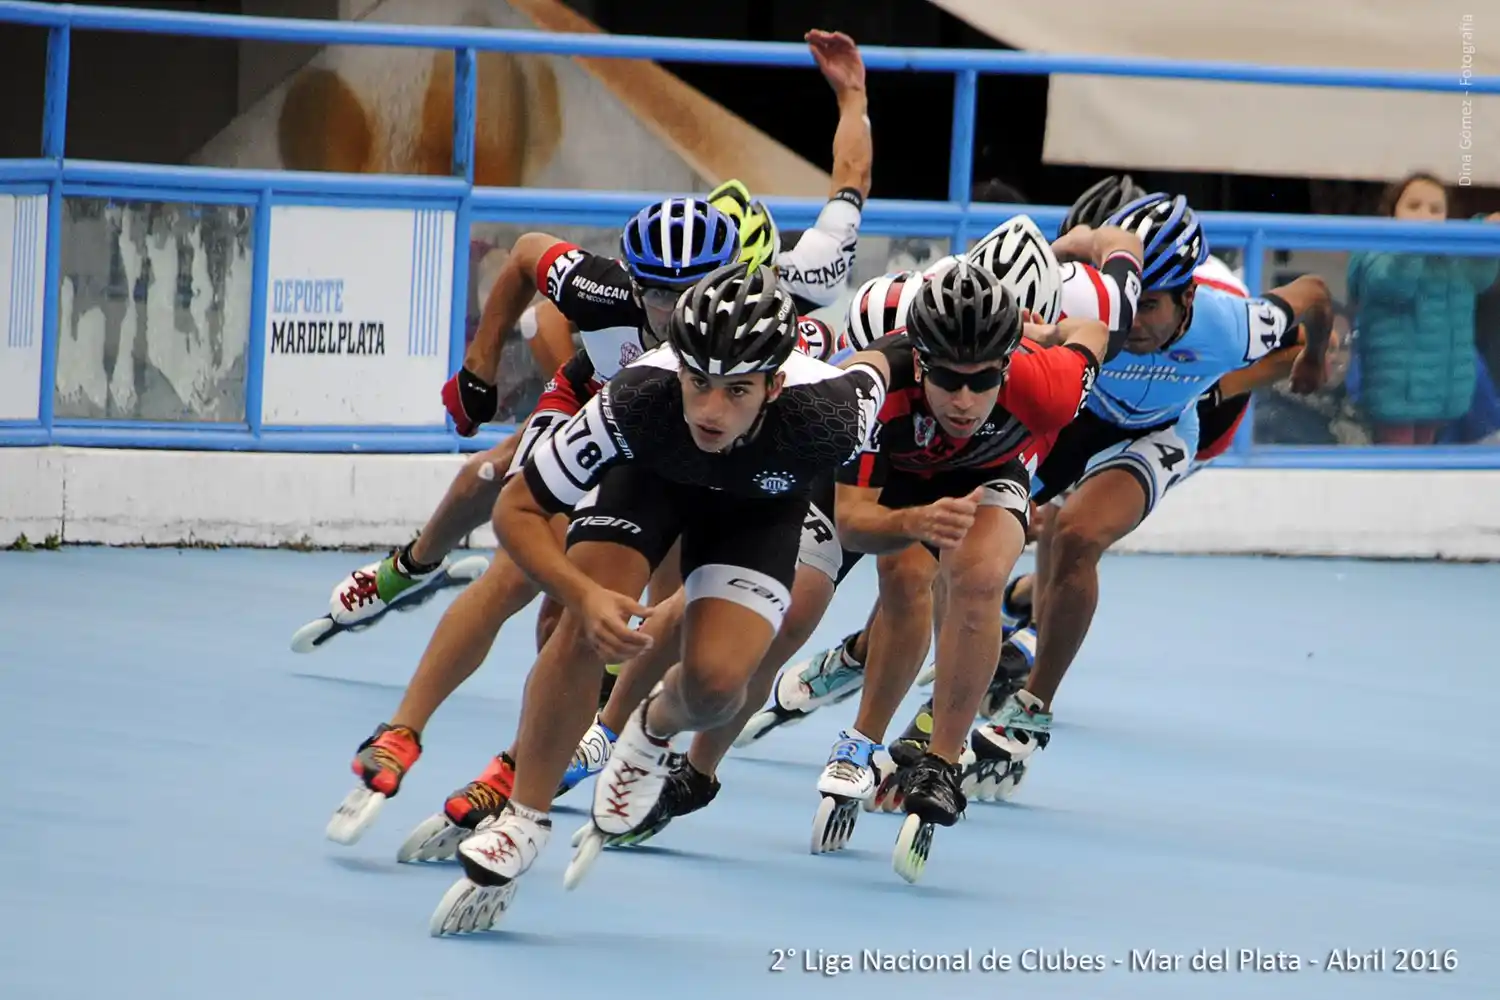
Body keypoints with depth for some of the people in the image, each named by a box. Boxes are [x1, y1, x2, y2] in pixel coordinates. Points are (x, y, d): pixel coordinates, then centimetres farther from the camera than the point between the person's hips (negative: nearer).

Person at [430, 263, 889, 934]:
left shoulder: (824, 418, -41)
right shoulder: (635, 405, -41)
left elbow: (873, 372, -14)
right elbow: (517, 510, -29)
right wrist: (582, 594, -44)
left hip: (761, 501, 0)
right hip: (648, 472, 0)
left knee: (714, 682, -18)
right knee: (586, 631, -23)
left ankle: (653, 733, 20)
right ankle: (522, 824, -6)